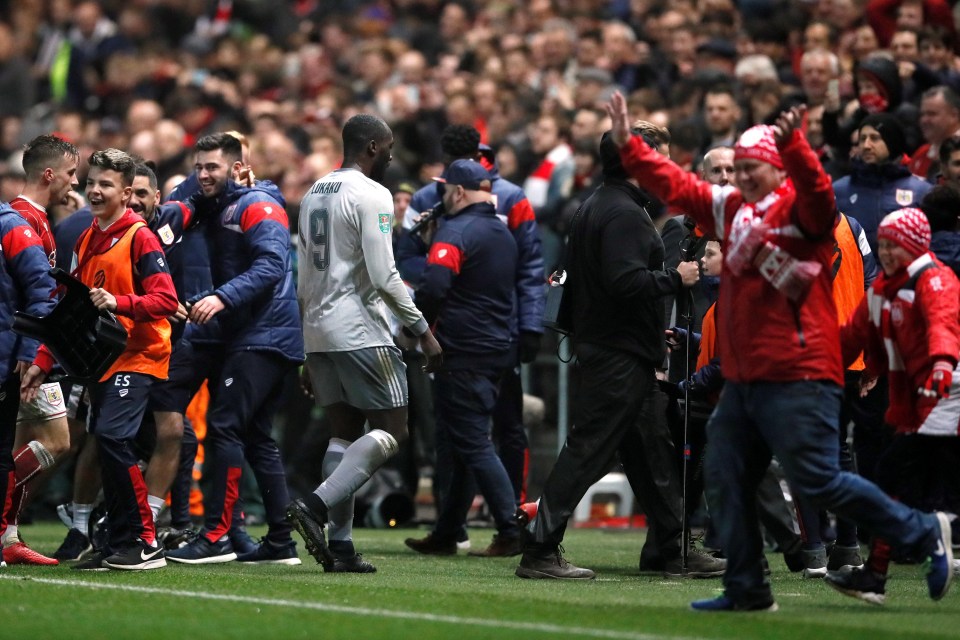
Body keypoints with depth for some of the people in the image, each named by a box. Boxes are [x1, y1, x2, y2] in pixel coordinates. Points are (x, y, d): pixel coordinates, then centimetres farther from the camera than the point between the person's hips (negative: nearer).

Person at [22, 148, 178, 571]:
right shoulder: (86, 241, 16)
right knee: (106, 443, 6)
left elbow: (166, 299, -16)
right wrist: (43, 363, 16)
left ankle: (145, 543, -14)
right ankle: (120, 547, 12)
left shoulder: (139, 237, -8)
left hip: (137, 356, -8)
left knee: (112, 437, -20)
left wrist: (119, 303, -30)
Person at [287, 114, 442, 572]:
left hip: (319, 331, 9)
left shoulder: (314, 194, 16)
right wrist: (424, 332, -11)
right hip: (361, 332, -9)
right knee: (390, 432, -3)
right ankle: (316, 506, -19)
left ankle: (340, 545, 3)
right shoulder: (371, 195, -10)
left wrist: (311, 352, 23)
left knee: (345, 432, 10)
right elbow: (384, 276, -17)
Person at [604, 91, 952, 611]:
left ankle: (923, 534, 5)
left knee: (818, 483, -10)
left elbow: (816, 192, -29)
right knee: (726, 480, 9)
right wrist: (627, 145, 12)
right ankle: (746, 591, 17)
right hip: (742, 377, 8)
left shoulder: (800, 210, -7)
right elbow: (675, 185, 19)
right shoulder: (731, 208, 14)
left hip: (797, 377, -8)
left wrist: (790, 143, -46)